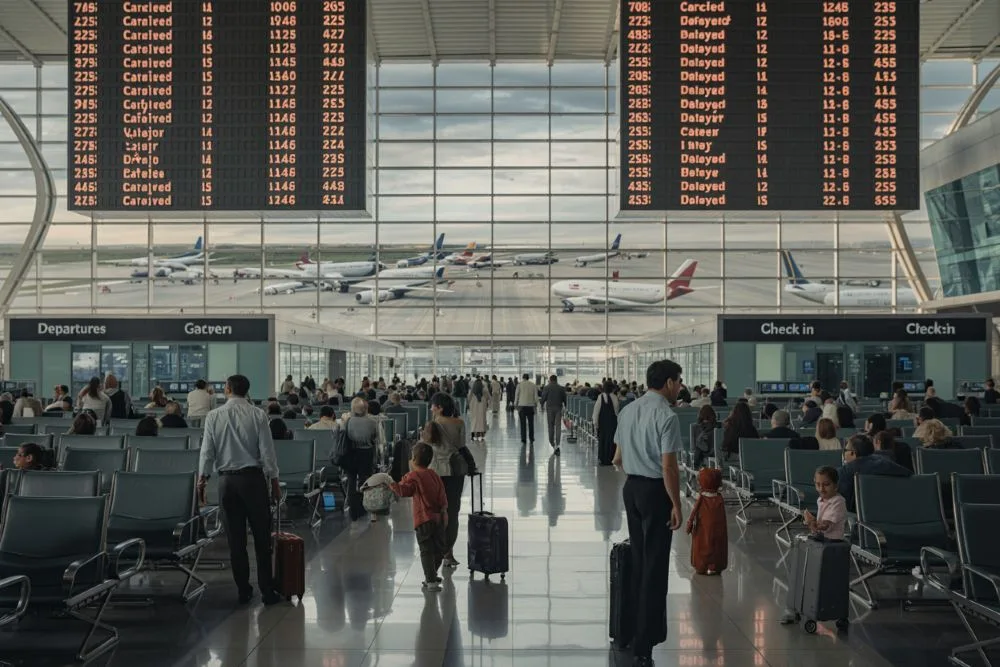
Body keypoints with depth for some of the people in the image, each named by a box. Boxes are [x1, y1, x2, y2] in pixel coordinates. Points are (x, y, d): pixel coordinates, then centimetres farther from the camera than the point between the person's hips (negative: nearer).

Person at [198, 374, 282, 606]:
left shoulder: (213, 416, 0)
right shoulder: (257, 414, -5)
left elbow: (207, 452, 2)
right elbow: (267, 450, -6)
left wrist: (202, 478, 15)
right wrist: (274, 482, 1)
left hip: (227, 479, 2)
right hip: (253, 477, -2)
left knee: (235, 538, 9)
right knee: (262, 537, 3)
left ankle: (243, 591, 14)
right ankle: (267, 591, 3)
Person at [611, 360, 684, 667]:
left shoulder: (628, 410, 7)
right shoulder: (666, 416, -17)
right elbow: (668, 468, -19)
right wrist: (676, 505, -11)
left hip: (631, 486, 8)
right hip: (655, 490, -8)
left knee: (638, 559, 19)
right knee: (655, 567, -1)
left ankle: (638, 626, 29)